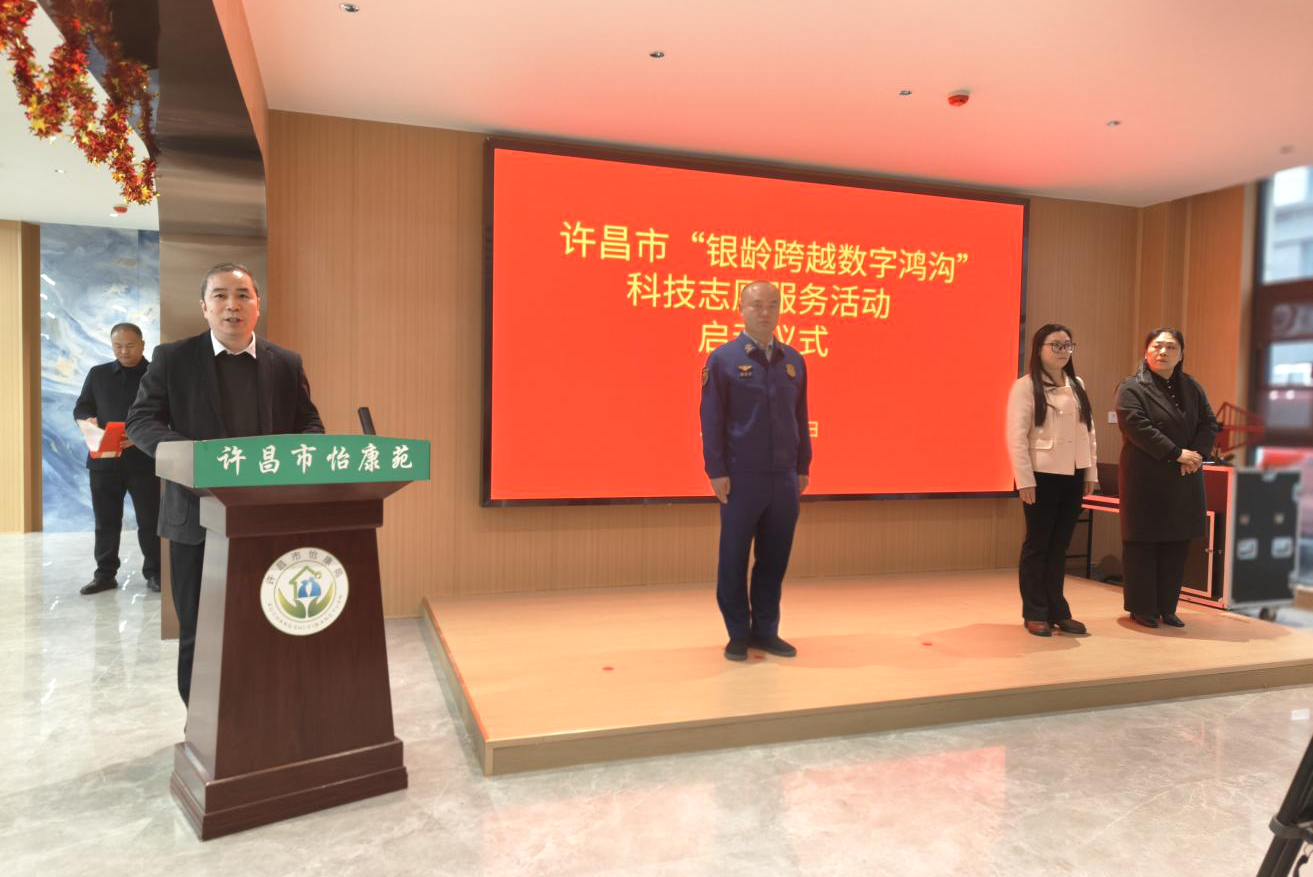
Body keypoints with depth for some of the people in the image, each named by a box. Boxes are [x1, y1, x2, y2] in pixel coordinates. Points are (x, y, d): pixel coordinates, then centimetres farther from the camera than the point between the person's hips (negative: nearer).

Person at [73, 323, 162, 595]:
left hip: (144, 459, -3)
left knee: (150, 520, 2)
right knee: (106, 520, 9)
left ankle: (154, 572, 11)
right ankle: (105, 574, 19)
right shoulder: (97, 374, 12)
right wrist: (87, 420, -9)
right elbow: (80, 408, 14)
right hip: (104, 460, 3)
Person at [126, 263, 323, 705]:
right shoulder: (172, 358, 1)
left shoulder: (287, 364, 6)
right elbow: (140, 420, -1)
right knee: (197, 631, 9)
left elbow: (310, 424, 10)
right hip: (198, 518, -1)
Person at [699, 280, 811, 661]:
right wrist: (716, 472, -10)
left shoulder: (794, 360, 10)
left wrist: (803, 467, 10)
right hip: (742, 477, -4)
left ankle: (765, 630, 23)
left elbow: (800, 417, 12)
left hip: (784, 477, 4)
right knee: (734, 557, 5)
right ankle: (738, 634, 18)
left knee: (775, 557, 10)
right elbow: (711, 419, -6)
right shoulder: (723, 358, -3)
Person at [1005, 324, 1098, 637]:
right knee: (1037, 545, 3)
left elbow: (1089, 431, 15)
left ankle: (1057, 610, 20)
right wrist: (1025, 479, -17)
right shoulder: (1025, 386, -7)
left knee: (1060, 545, 11)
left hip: (1073, 477, 6)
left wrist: (1092, 472, 10)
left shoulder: (1078, 386, 13)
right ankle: (1034, 613, 12)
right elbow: (1016, 437, -12)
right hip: (1042, 475, -6)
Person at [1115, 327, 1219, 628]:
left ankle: (1167, 608, 17)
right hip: (1144, 479, -5)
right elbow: (1138, 427, -16)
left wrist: (1197, 454, -9)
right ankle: (1142, 609, 10)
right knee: (1143, 543, 0)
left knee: (1178, 544, 7)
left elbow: (1209, 423, 9)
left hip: (1184, 480, 6)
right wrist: (1177, 453, -18)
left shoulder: (1191, 387, 13)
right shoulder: (1132, 387, -5)